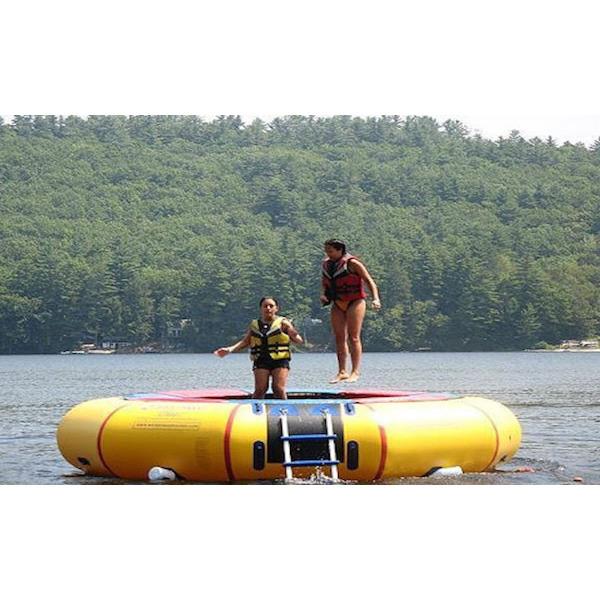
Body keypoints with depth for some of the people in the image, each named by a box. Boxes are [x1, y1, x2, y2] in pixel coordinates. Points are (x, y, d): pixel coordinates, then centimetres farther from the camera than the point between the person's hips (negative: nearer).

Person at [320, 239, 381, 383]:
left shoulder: (352, 263, -10)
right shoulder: (326, 264, 8)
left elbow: (369, 281, -9)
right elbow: (324, 283, 22)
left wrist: (375, 298, -22)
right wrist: (323, 295, 1)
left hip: (354, 302, -6)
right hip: (338, 305, 6)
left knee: (353, 337, -9)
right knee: (339, 338, 4)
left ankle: (355, 372, -10)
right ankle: (342, 372, 8)